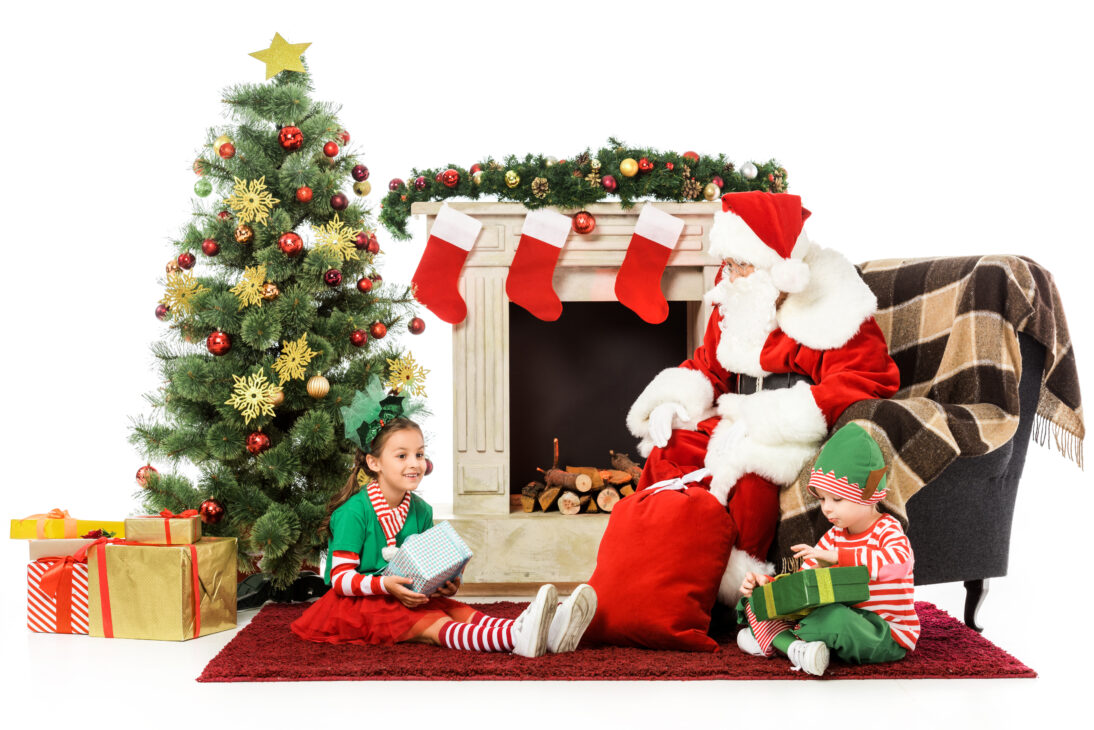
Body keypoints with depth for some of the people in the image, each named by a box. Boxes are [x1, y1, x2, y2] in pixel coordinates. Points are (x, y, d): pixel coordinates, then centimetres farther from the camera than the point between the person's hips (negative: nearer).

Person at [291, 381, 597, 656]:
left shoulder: (421, 511, 7)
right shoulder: (354, 511, -14)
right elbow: (340, 577, -17)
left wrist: (445, 584, -7)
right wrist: (385, 585, -32)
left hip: (408, 598, 6)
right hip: (357, 601, -6)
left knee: (459, 610, -23)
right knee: (432, 625, -32)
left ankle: (549, 633, -50)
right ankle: (517, 637, -62)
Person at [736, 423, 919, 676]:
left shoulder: (887, 530, -9)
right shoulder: (834, 536, 13)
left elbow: (899, 562, -33)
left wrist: (836, 556, -37)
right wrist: (766, 582, -6)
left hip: (889, 636, -8)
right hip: (849, 617, 8)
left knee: (834, 618, -41)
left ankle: (775, 640, -21)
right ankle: (794, 647, -22)